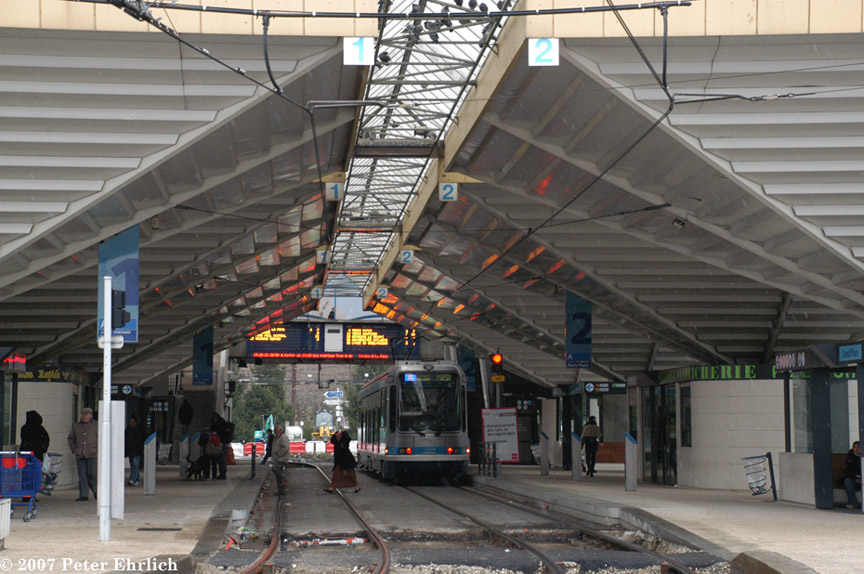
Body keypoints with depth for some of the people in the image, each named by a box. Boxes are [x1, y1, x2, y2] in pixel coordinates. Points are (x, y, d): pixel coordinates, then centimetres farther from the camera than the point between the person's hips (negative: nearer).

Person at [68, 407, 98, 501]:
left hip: (92, 454, -3)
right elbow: (70, 438, 22)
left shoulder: (95, 425, 2)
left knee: (92, 474, -4)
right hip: (80, 455, 3)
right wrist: (73, 449, 11)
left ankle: (96, 492, 14)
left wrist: (98, 449, -5)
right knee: (82, 475, 2)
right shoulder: (76, 426, 13)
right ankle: (83, 495, 4)